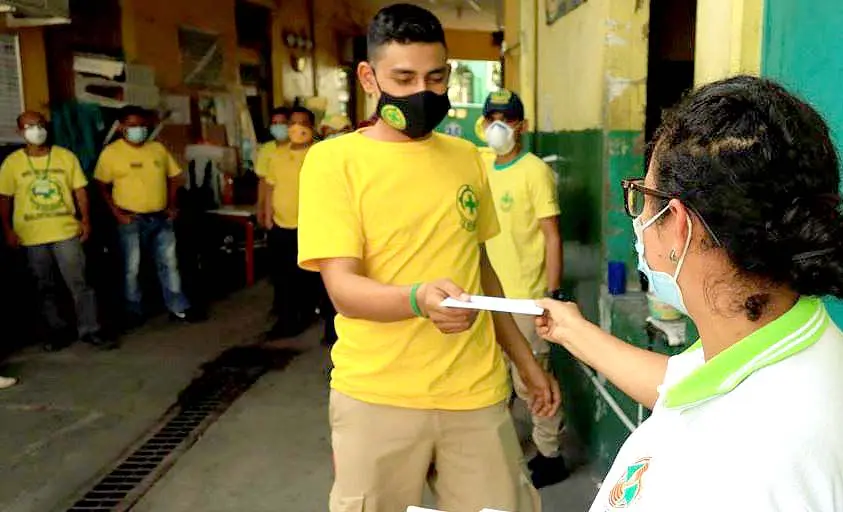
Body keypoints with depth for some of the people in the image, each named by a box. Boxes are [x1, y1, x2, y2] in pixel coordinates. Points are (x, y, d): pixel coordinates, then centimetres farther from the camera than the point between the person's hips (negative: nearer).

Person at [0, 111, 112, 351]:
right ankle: (57, 331, 22)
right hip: (31, 236, 1)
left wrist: (85, 220, -3)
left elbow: (80, 190, 5)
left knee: (79, 283, -2)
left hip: (66, 232, -1)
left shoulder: (66, 157, 2)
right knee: (44, 288, 10)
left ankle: (89, 330, 4)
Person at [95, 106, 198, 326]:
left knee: (169, 264, 8)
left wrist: (172, 206, 5)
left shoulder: (158, 148, 6)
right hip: (131, 220, -3)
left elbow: (173, 178, 14)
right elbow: (102, 186, -1)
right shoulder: (111, 152, -5)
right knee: (131, 268, 5)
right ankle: (134, 312, 19)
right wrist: (116, 213, -9)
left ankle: (178, 308, 16)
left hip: (161, 218, 4)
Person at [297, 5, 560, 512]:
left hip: (476, 390, 4)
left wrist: (526, 359, 15)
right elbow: (343, 288, -14)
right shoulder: (334, 159, -7)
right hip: (377, 395, -3)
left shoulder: (467, 157, 8)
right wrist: (418, 299, -33)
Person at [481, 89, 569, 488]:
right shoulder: (481, 164, 6)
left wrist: (552, 294, -18)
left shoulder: (535, 171, -13)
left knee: (530, 380, 3)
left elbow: (552, 237, -14)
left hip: (526, 294, -7)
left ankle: (549, 456, 21)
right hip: (490, 291, 7)